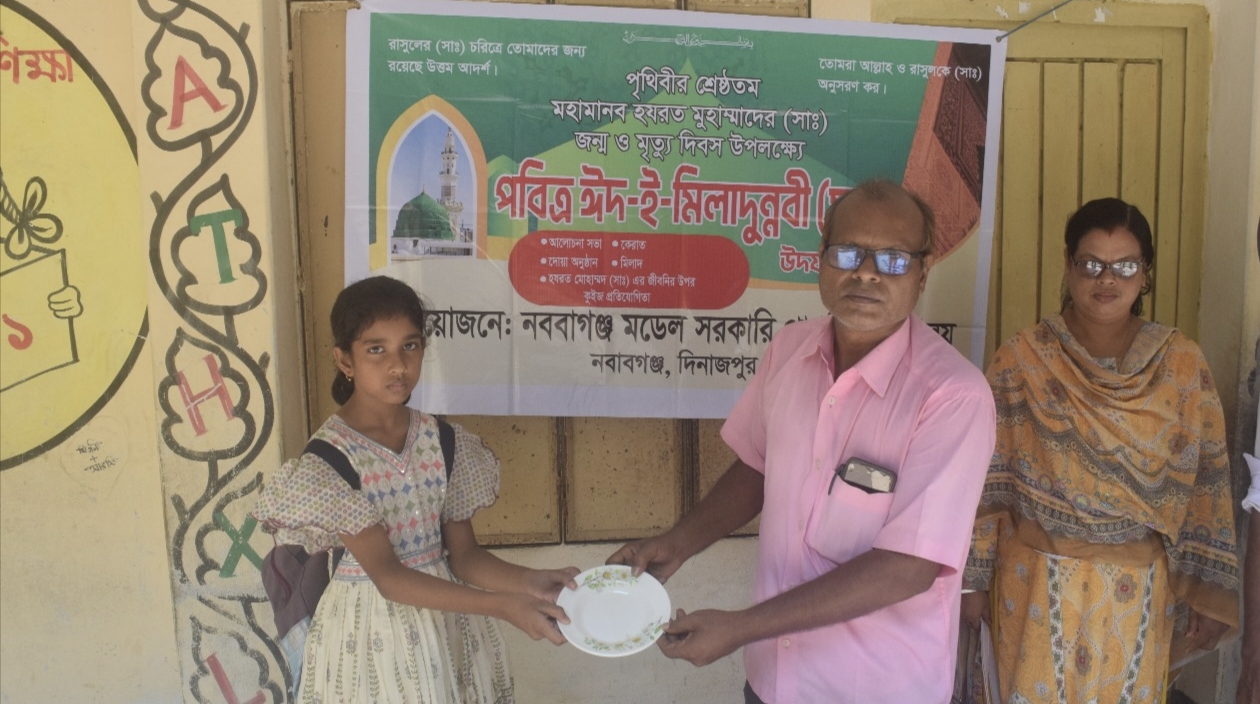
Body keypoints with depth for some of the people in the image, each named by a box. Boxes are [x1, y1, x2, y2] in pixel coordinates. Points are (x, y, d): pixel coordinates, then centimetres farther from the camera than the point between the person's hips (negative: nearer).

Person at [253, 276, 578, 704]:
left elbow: (463, 554, 0)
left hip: (450, 625, 4)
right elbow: (387, 576, -21)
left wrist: (529, 582, -20)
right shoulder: (327, 459, -17)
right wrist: (502, 606, -28)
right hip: (371, 631, -4)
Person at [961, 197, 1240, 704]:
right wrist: (973, 578, -5)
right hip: (1037, 579, -2)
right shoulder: (1021, 359, -8)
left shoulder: (1182, 364, -3)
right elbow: (985, 477, -6)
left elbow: (1207, 480, 0)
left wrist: (1210, 586, -1)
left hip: (1139, 587, 2)